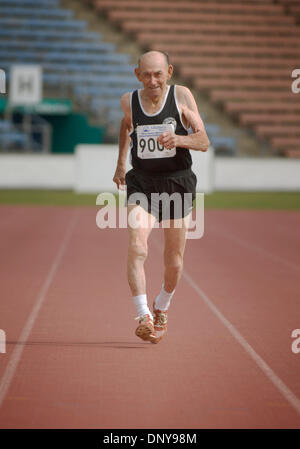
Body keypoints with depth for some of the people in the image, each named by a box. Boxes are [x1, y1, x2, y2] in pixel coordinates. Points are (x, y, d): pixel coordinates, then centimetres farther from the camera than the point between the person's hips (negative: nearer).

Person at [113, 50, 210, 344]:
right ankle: (143, 317, -23)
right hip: (141, 183, 0)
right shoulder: (129, 101, 0)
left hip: (177, 182, 0)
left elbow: (203, 142, -8)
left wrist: (178, 139, -27)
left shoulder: (181, 96, -6)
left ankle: (162, 307, 37)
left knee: (174, 262, 9)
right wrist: (120, 163, 23)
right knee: (136, 248, -22)